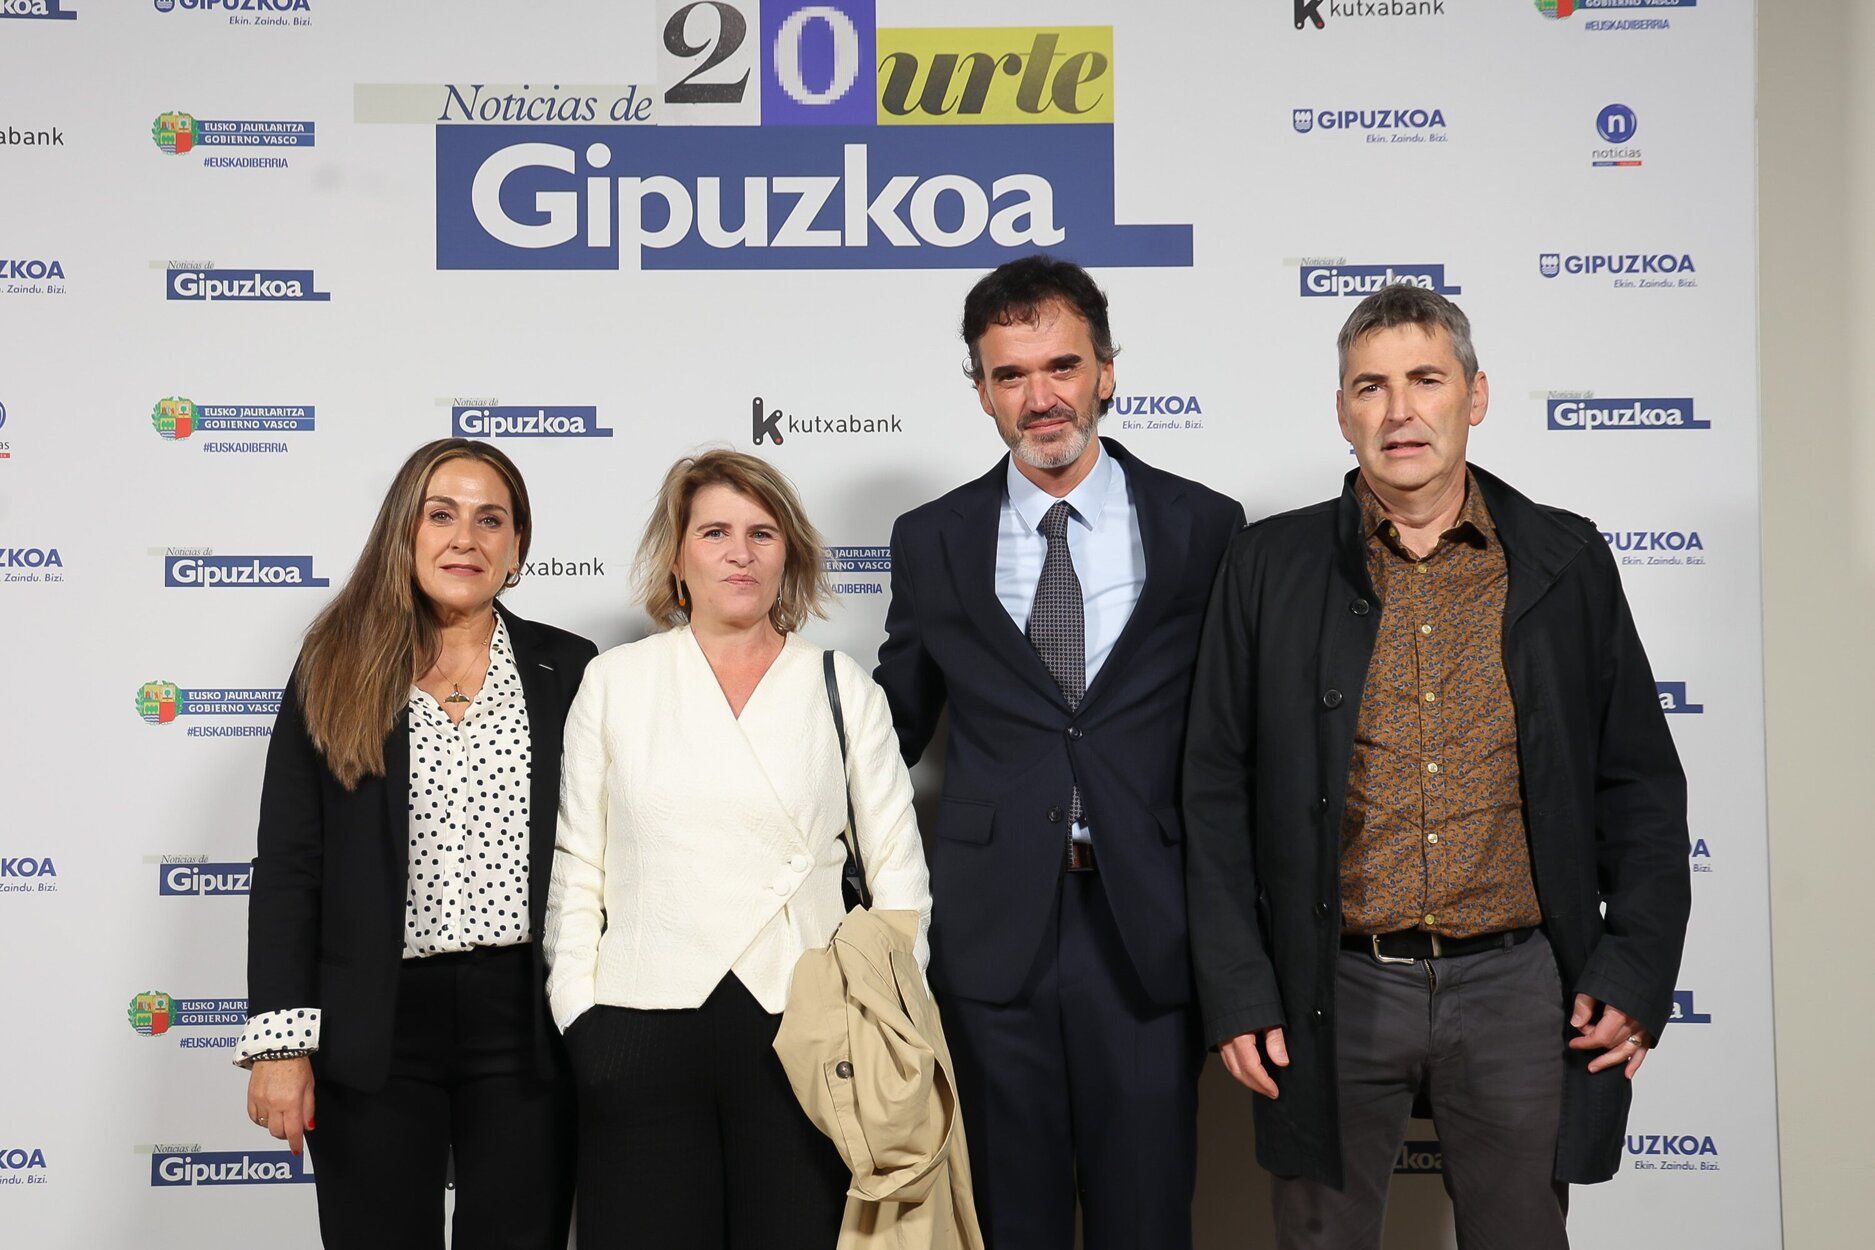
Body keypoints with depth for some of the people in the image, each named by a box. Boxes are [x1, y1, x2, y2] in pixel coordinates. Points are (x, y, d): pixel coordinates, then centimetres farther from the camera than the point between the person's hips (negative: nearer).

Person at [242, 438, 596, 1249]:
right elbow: (286, 867, 1)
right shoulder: (334, 671, 4)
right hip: (374, 1028, 0)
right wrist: (280, 1039, -6)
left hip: (526, 1021, 1)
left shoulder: (566, 671, 5)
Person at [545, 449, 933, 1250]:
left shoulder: (845, 690, 8)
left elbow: (899, 875, 8)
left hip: (802, 1032, 0)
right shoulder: (614, 682, 9)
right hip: (642, 1026, 0)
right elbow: (572, 867, 9)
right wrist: (577, 1014, 2)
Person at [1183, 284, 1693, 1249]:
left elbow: (1640, 783, 7)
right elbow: (1218, 792, 1)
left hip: (1517, 988, 1)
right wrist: (1236, 991, -4)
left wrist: (1639, 970, -2)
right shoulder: (1270, 565, 1)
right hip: (1334, 992, 0)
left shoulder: (1567, 561, 3)